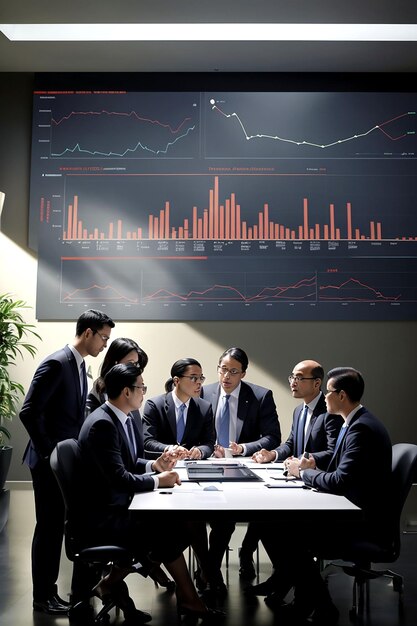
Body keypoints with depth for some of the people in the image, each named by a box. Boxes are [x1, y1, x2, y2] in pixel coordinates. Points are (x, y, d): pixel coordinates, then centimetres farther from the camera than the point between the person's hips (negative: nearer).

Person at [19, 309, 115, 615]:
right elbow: (29, 412, -22)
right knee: (50, 527, 2)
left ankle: (49, 587, 25)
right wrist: (48, 452, -17)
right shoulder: (56, 363, -18)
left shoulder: (80, 365, 10)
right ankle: (43, 596, 16)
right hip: (51, 462, -8)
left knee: (59, 526, 14)